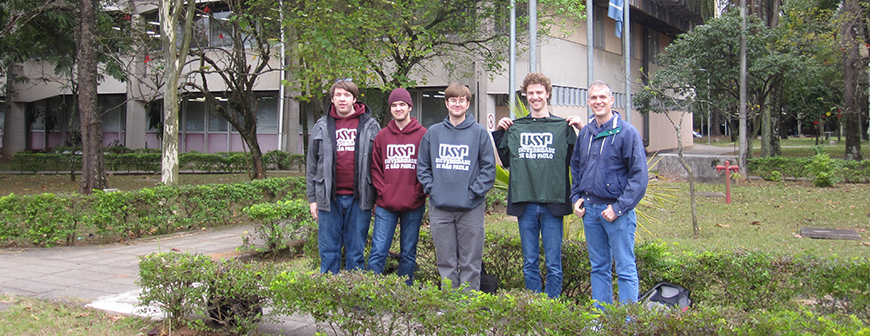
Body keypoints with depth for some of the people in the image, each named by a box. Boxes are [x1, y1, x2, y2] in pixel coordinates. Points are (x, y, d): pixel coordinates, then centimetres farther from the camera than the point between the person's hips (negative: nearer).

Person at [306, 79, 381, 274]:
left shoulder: (370, 126, 5)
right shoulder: (321, 127, 10)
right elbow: (311, 165, 12)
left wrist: (378, 198, 1)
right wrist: (312, 198, 7)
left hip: (359, 199, -1)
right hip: (329, 198, 1)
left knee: (356, 253, 6)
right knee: (329, 252, 5)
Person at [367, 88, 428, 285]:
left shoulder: (423, 135, 1)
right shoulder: (382, 136, 9)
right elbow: (375, 168, 10)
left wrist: (418, 194, -8)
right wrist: (383, 192, -3)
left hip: (413, 206, -1)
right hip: (386, 205, 1)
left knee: (409, 254, 8)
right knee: (378, 251, -2)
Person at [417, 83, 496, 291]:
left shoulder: (479, 132, 2)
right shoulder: (433, 132, 9)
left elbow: (489, 168, 0)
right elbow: (422, 166, 12)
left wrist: (474, 191, -9)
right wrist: (431, 188, -1)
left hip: (471, 208, -2)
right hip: (440, 207, 2)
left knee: (471, 264, 3)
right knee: (445, 263, 8)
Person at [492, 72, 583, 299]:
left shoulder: (563, 127, 3)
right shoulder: (514, 127, 9)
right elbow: (506, 162, 16)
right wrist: (500, 133, 7)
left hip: (553, 203, -2)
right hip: (525, 204, 2)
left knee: (553, 264, 3)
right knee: (530, 263, 10)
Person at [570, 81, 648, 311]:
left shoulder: (627, 133, -8)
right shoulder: (584, 133, 9)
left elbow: (639, 176, -10)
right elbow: (576, 168, 22)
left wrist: (619, 207, -15)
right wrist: (576, 197, 8)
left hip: (617, 211, -6)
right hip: (589, 210, 6)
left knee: (625, 269, 0)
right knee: (598, 267, 14)